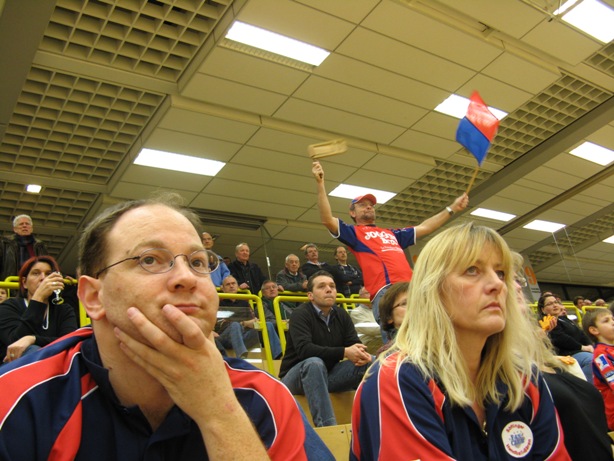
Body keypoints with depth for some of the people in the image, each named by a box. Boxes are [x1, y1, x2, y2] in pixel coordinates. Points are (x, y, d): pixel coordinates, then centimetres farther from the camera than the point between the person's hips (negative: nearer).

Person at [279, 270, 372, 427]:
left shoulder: (341, 314, 4)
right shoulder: (301, 314, -16)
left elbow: (355, 343, -2)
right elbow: (304, 349, -30)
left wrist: (361, 354, -29)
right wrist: (344, 352, -37)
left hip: (328, 375, 6)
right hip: (296, 377, -5)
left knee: (370, 362, -12)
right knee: (314, 363, -38)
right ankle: (326, 426, -42)